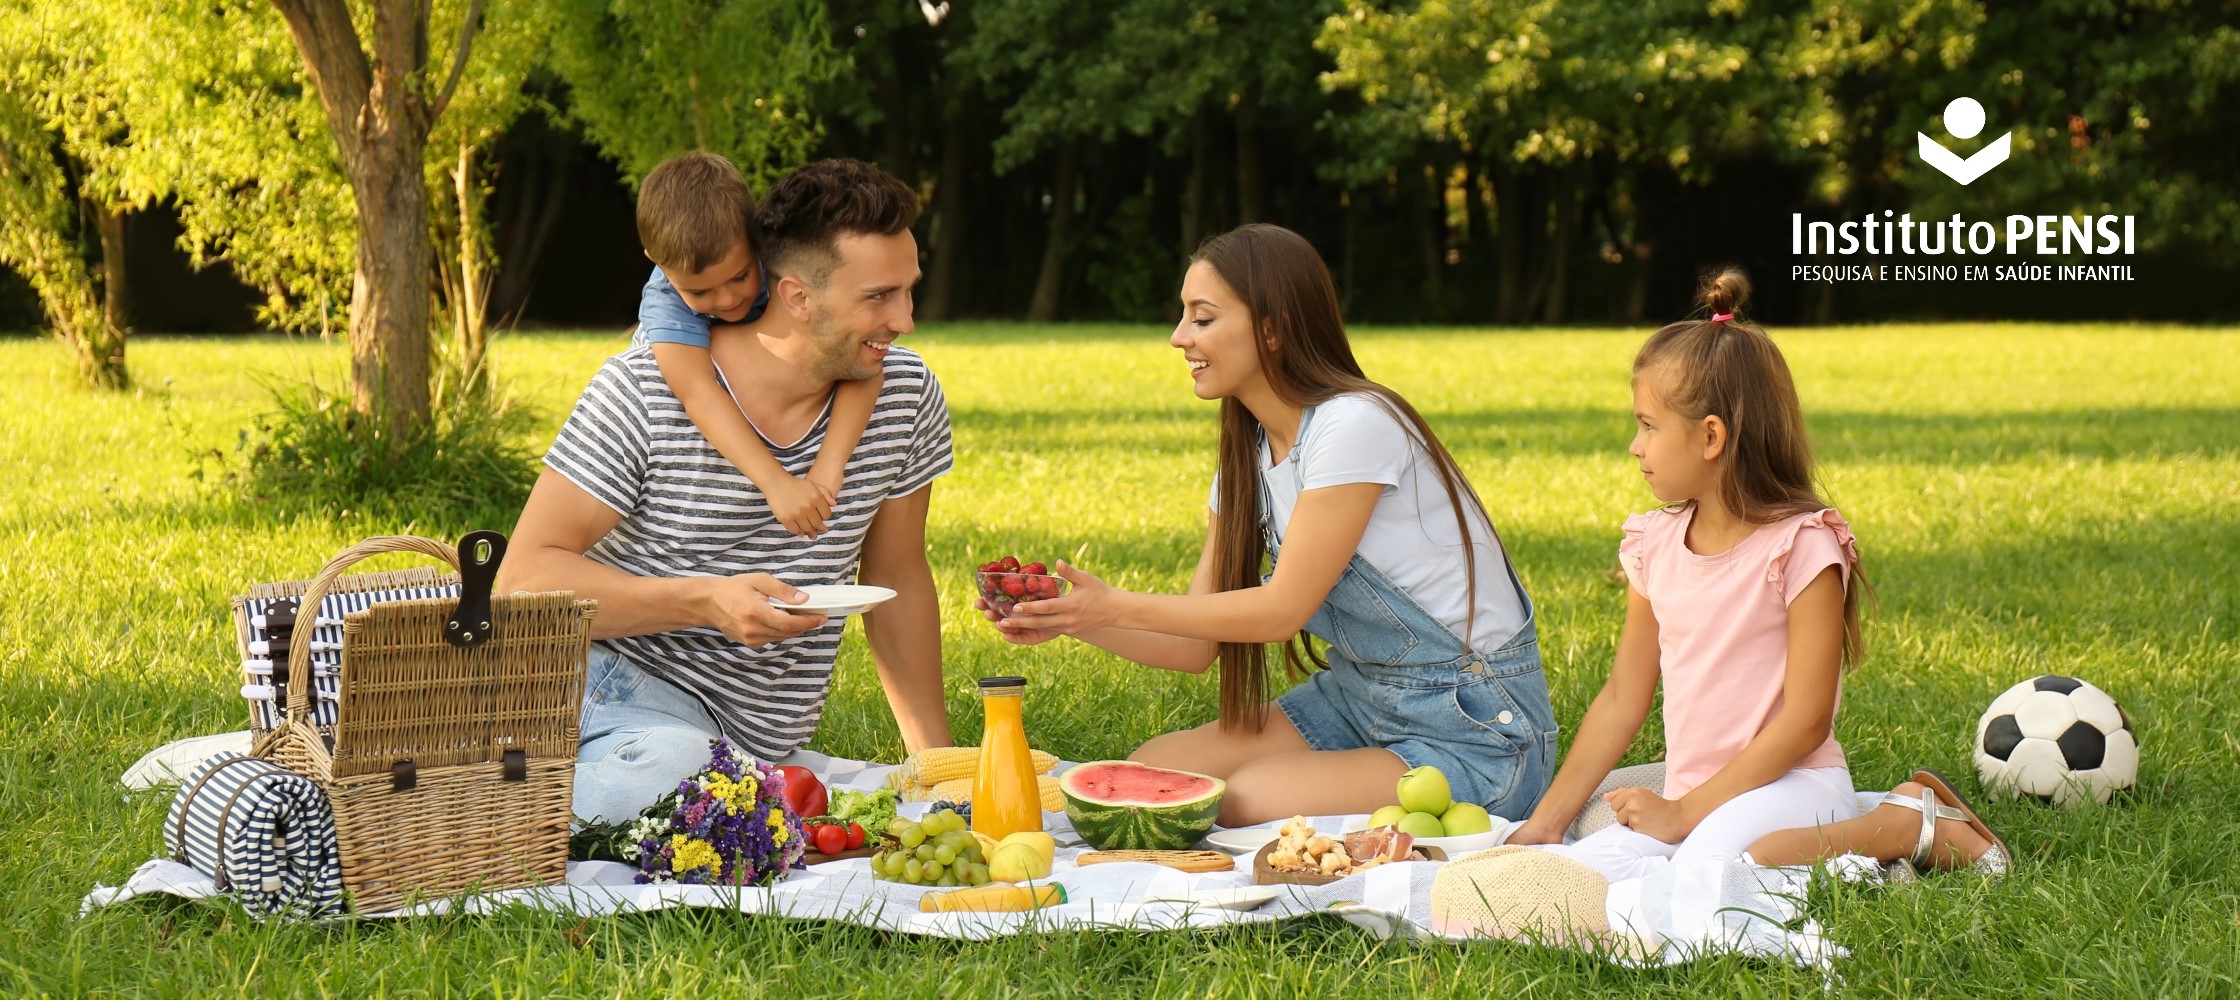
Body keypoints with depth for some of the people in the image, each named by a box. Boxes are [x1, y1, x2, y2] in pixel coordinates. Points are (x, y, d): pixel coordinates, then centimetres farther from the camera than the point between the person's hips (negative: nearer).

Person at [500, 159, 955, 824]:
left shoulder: (908, 400, 2)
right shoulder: (642, 393, -11)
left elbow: (898, 581, 16)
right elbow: (525, 578, -13)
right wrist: (707, 602, -24)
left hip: (737, 737, 4)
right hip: (601, 673, -4)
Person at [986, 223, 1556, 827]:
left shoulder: (1354, 425, -20)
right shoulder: (1249, 461, 7)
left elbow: (1282, 609, -19)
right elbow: (1198, 647, 6)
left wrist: (1115, 607, -17)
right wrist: (1069, 621, -10)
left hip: (1477, 733, -8)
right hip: (1358, 698, 8)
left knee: (1248, 800, -26)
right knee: (1152, 770, -9)